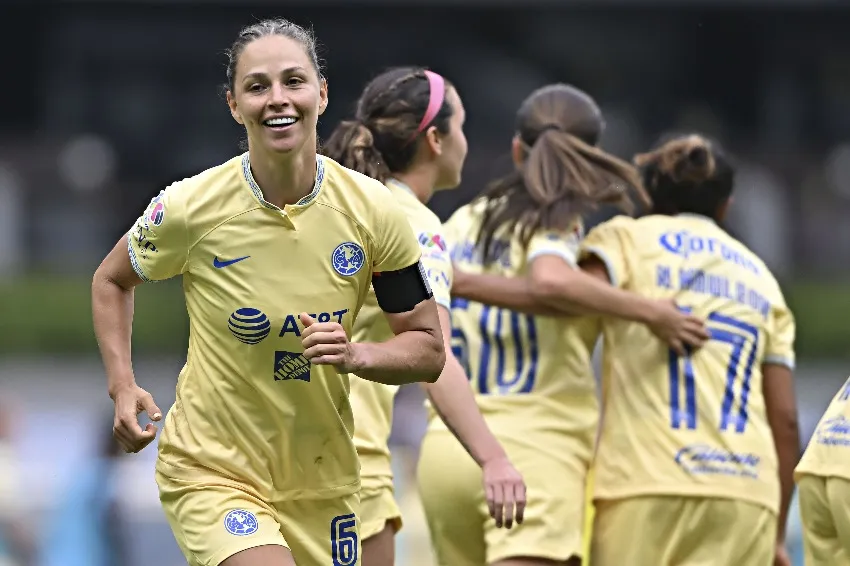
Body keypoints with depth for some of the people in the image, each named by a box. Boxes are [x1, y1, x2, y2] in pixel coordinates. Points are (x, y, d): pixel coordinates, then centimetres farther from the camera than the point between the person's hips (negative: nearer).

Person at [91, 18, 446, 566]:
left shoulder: (374, 212, -7)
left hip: (322, 482, 4)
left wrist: (354, 356, -19)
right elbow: (111, 281, 9)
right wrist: (123, 385, -5)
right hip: (211, 474, -4)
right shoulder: (189, 208, -12)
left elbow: (429, 350, 1)